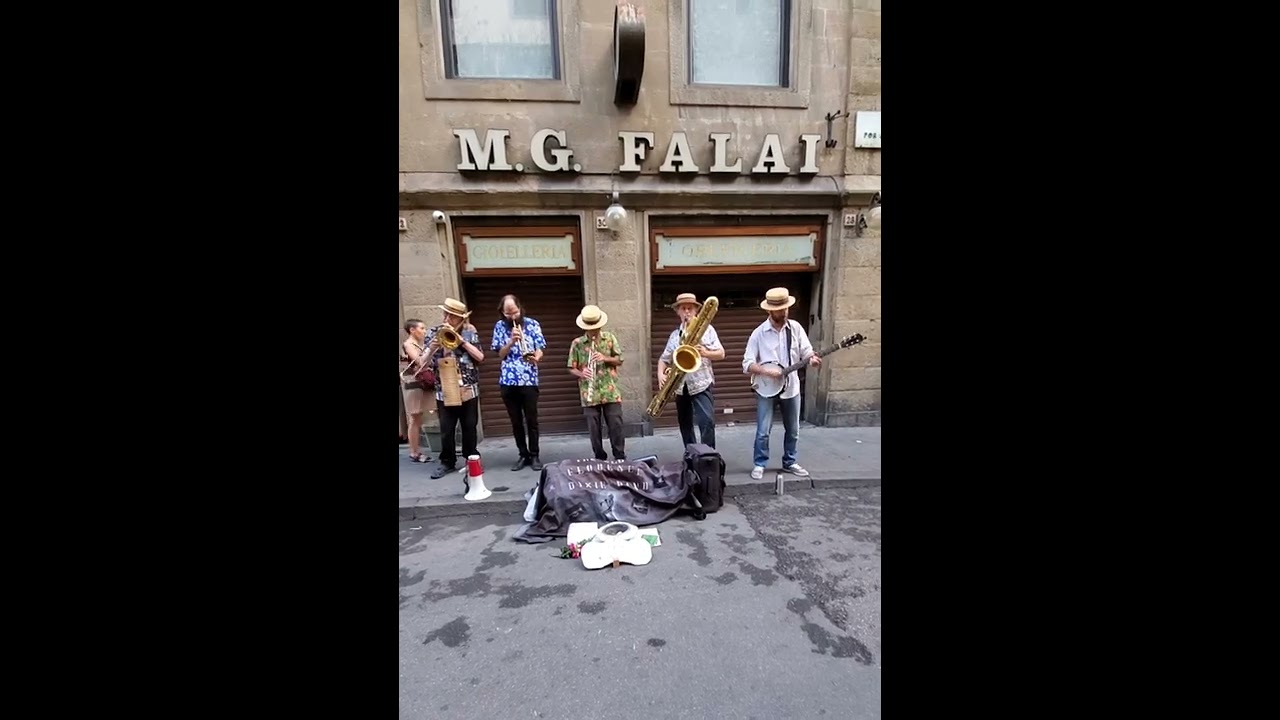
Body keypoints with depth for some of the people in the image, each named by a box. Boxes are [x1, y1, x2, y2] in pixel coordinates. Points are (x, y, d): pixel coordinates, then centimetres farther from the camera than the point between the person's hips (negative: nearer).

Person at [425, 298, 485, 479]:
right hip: (444, 391, 1)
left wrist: (462, 341, -13)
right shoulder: (434, 332, 4)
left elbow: (480, 357, -7)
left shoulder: (470, 332, 1)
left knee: (469, 427, 8)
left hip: (468, 389, -1)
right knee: (446, 429, 6)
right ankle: (447, 462, 21)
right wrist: (432, 346, -19)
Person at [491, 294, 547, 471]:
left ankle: (534, 455, 14)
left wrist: (536, 357, -24)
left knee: (531, 420, 2)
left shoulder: (532, 324, 1)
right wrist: (511, 340, -16)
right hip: (508, 381, 2)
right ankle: (523, 455, 20)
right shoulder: (499, 326, 5)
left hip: (529, 380, -2)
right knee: (516, 422, 8)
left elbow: (540, 350, -1)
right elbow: (501, 354, 2)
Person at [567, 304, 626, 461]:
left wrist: (605, 358, -14)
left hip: (610, 392, 0)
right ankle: (600, 458, 19)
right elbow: (571, 369, 2)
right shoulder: (577, 343, 1)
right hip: (589, 394, 0)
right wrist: (581, 374, -20)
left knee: (616, 426, 1)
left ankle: (620, 457, 13)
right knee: (594, 429, 5)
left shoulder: (610, 338, 4)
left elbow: (619, 360, 5)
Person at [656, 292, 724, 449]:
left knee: (707, 421, -15)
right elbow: (664, 358, 13)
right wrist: (661, 374, -6)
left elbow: (721, 354, -2)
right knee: (685, 424, 12)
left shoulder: (707, 329, 1)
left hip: (702, 384, -4)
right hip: (680, 386, 5)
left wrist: (706, 353, -21)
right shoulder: (674, 335, 12)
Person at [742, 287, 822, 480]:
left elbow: (806, 350, -1)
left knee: (793, 430, 14)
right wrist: (766, 371, -24)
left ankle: (789, 462, 31)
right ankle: (760, 464, 14)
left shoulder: (795, 327, 0)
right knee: (763, 431, -2)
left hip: (791, 387, 4)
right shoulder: (759, 333, -8)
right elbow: (747, 363, -9)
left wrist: (812, 358, -23)